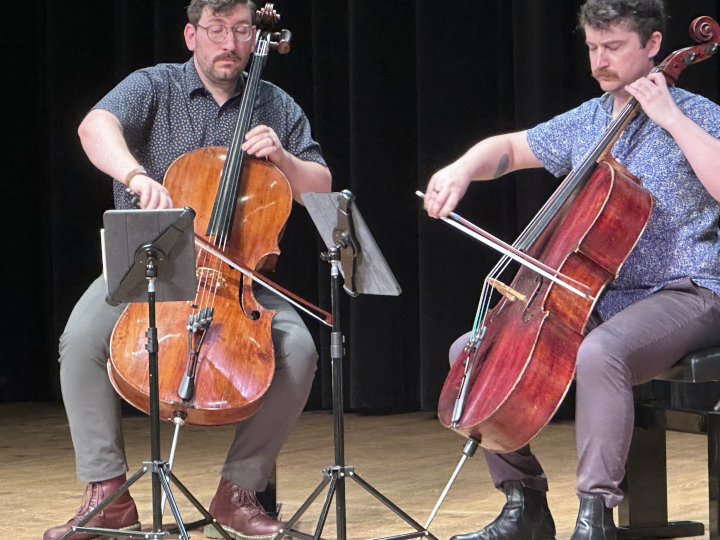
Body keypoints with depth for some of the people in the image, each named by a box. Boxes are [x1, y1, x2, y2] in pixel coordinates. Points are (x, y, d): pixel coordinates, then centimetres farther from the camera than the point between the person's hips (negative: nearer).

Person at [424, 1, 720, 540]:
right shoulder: (585, 122, 15)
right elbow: (508, 149, 25)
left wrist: (672, 118, -19)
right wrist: (462, 169, 4)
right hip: (595, 299, 8)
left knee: (600, 352, -39)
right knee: (472, 349, 0)